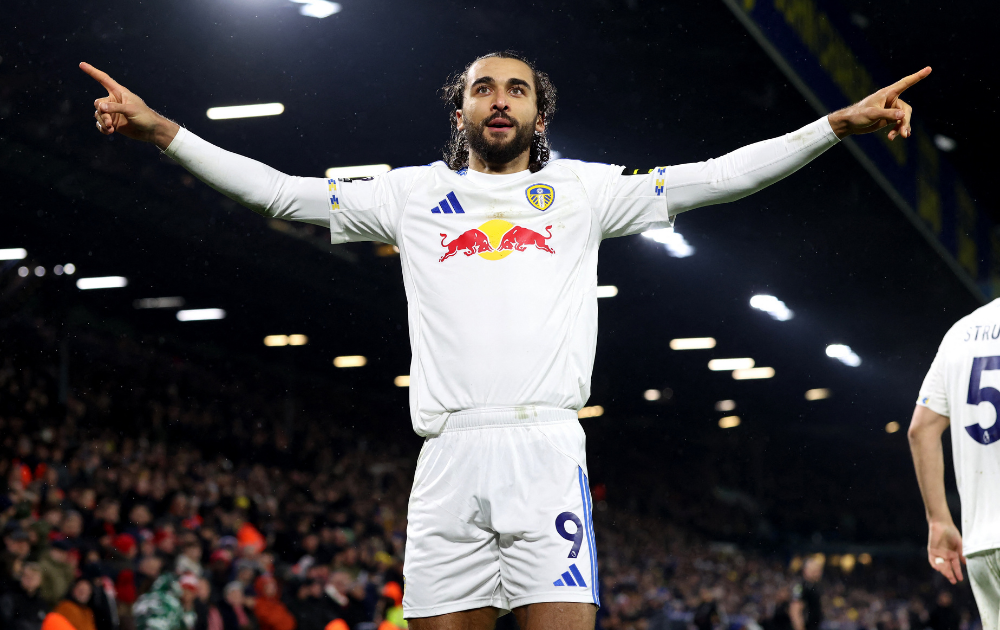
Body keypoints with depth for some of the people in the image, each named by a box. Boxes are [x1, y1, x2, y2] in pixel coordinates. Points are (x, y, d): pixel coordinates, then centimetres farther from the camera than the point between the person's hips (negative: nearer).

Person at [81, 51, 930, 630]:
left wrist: (839, 125, 4)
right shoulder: (415, 194, 19)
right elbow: (283, 193, 18)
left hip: (548, 449, -1)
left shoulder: (581, 190, 17)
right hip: (449, 461, 1)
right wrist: (159, 130, 12)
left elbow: (714, 178, 12)